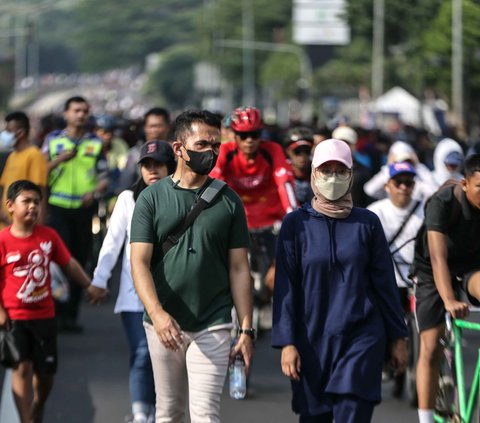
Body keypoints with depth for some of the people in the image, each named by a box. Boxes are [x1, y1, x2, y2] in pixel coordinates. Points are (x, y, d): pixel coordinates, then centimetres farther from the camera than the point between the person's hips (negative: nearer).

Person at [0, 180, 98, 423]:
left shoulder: (48, 236, 1)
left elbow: (68, 264, 10)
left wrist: (88, 285, 9)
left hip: (44, 314, 4)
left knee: (45, 372, 11)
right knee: (22, 367, -11)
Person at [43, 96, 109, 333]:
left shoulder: (95, 144, 10)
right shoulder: (53, 140, 7)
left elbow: (104, 177, 8)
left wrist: (94, 192, -12)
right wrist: (59, 160, -12)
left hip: (85, 209, 2)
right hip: (59, 207, -2)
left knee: (79, 260, 4)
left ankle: (71, 315, 11)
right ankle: (57, 311, -7)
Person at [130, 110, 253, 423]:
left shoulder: (229, 202, 5)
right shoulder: (152, 198, 1)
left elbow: (239, 268, 5)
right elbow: (140, 262, -7)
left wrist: (246, 329, -2)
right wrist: (157, 313, -23)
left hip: (212, 326, -1)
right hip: (163, 324, 1)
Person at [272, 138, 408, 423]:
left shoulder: (367, 223, 4)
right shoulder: (296, 225, 1)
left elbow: (385, 283, 8)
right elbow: (285, 289, 0)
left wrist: (397, 337, 8)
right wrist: (287, 343, -7)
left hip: (362, 339, -1)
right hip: (312, 342, 1)